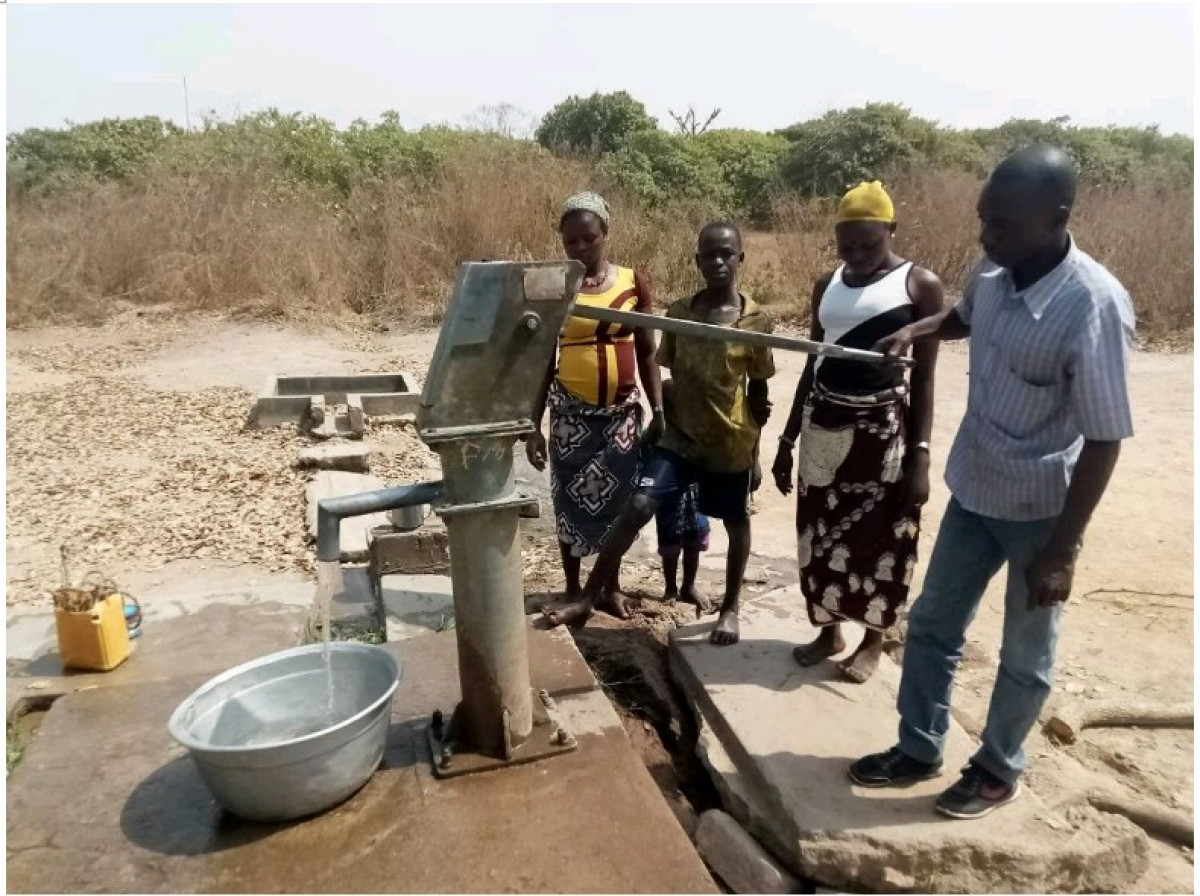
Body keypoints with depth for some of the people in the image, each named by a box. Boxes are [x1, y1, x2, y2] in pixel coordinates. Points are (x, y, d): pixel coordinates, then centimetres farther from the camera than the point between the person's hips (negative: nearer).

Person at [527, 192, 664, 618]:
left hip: (623, 410, 2)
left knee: (617, 498, 10)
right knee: (571, 499, 8)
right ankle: (573, 589, 26)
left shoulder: (633, 282, -1)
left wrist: (658, 411, 0)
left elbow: (647, 352, 5)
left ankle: (611, 587, 29)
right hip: (571, 412, -1)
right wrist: (533, 425, -4)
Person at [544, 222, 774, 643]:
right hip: (680, 437, 1)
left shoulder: (756, 320, -7)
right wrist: (671, 422, 9)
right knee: (637, 508, -9)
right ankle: (586, 600, -3)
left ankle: (730, 608, 33)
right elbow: (674, 376, 9)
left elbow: (759, 394, 0)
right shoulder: (678, 312, 0)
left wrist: (754, 450, 3)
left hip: (732, 444, -1)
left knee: (736, 522, 13)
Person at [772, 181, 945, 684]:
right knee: (821, 533, 11)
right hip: (823, 422, 5)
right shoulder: (827, 286, 8)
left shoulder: (921, 285, -6)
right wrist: (787, 440, 11)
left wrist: (920, 454, -13)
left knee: (880, 538, 5)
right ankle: (829, 630, 30)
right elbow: (813, 364, 12)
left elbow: (924, 377, -7)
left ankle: (873, 641, 26)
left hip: (882, 427, -5)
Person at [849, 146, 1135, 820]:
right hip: (972, 489, 7)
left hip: (1040, 510, -6)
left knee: (1025, 655, 14)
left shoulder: (1094, 306, -27)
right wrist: (919, 329, -2)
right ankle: (919, 750, 36)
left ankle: (1000, 769, 37)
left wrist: (1063, 550, -19)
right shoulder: (994, 273, -7)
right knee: (933, 624, 17)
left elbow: (1104, 441, -22)